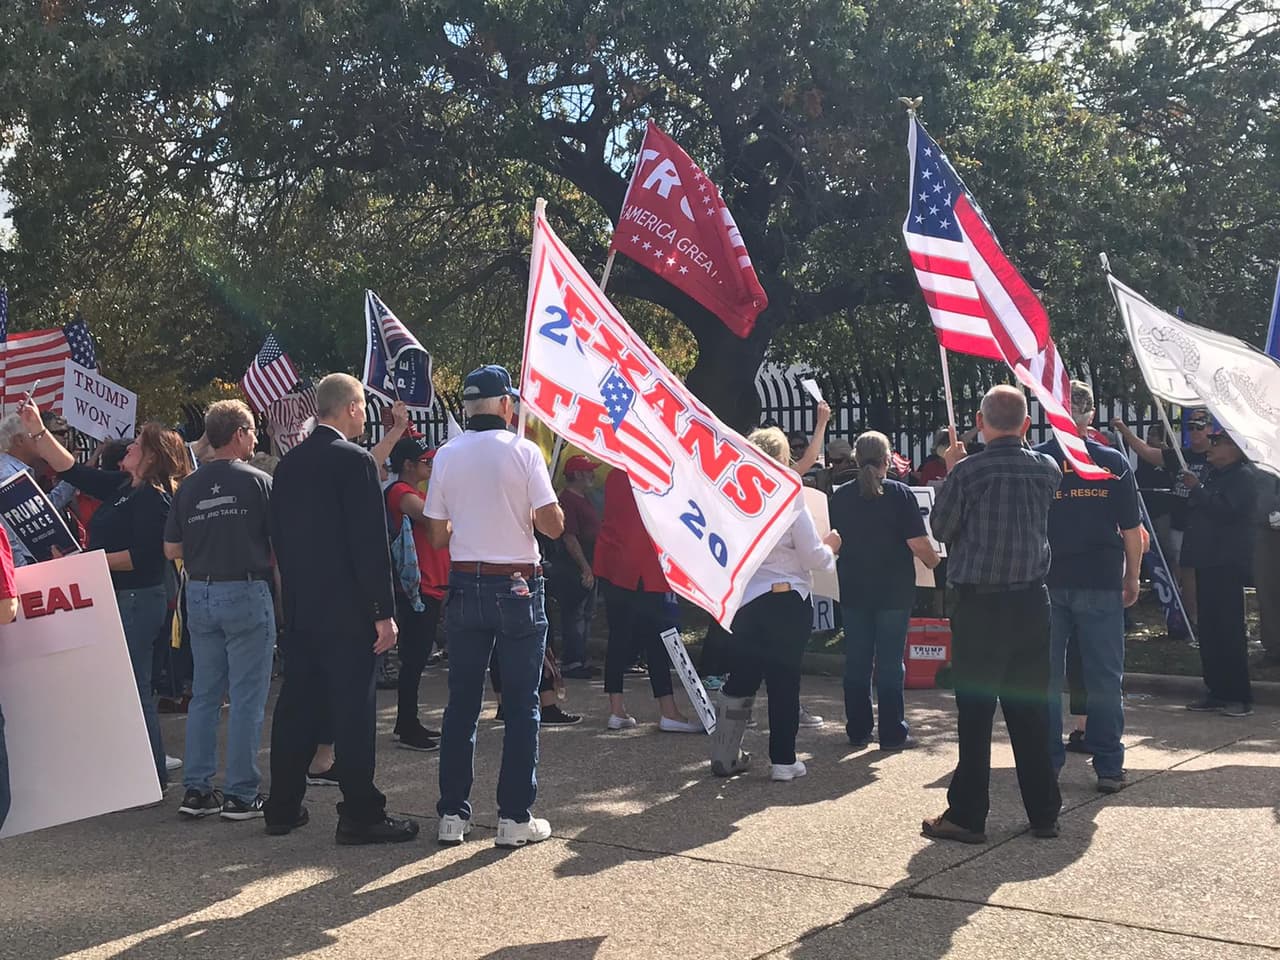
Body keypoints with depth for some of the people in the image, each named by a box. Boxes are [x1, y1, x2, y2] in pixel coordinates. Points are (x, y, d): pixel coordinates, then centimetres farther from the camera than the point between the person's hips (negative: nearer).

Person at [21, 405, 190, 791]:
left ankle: (153, 775, 4)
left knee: (133, 688, -5)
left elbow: (141, 555, -23)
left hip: (137, 600, -10)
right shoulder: (122, 486, 13)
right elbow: (72, 470, 18)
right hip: (118, 599, 10)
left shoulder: (154, 497, -15)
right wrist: (37, 430, 14)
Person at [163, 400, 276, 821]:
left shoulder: (188, 487, 6)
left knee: (204, 695, 13)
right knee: (247, 698, 0)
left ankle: (196, 789, 17)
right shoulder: (258, 482, -7)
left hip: (199, 593, 5)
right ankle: (241, 794, 4)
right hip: (246, 593, -5)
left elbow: (171, 549, 9)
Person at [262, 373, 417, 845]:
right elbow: (371, 542, -16)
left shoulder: (288, 464, 10)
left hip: (298, 606, 7)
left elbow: (278, 535, 14)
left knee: (297, 703, 14)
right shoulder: (354, 461, -13)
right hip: (346, 607, -7)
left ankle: (283, 807, 22)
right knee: (353, 708, -2)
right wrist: (384, 611, -14)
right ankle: (360, 815, 3)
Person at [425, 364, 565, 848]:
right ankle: (515, 817, 6)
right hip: (517, 587, -4)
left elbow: (438, 537, 6)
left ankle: (452, 814, 14)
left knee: (461, 702, 10)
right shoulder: (524, 451, -8)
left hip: (465, 586, 4)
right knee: (521, 704, 4)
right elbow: (552, 525, -11)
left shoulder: (446, 456, 3)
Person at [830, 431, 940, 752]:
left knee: (856, 662, 10)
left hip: (853, 590, 3)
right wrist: (934, 561, 6)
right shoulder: (900, 494, -11)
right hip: (894, 590, -3)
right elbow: (919, 545, -13)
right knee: (890, 663, 3)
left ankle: (858, 731, 16)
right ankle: (893, 734, 7)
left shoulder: (840, 496, 1)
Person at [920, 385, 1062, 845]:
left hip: (979, 604, -4)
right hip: (1032, 601, 4)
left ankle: (967, 815, 5)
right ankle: (1044, 812, 18)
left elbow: (941, 527, -1)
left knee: (975, 713, 1)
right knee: (1031, 710, 12)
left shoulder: (968, 471, -12)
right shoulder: (1047, 470, 2)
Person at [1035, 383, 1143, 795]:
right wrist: (1132, 577, 11)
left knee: (1045, 677, 8)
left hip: (1045, 582, 1)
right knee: (1104, 677, 6)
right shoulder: (1114, 462, -1)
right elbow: (1131, 529, 0)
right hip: (1100, 582, 0)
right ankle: (1109, 768, 8)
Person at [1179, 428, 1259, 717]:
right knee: (1209, 630, 9)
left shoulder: (1243, 476, -8)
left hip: (1228, 564, -9)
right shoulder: (1214, 474, 20)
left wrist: (1197, 488, -15)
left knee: (1229, 630, -8)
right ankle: (1217, 693, 15)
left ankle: (1240, 697, -3)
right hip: (1208, 561, 9)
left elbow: (1224, 509, -22)